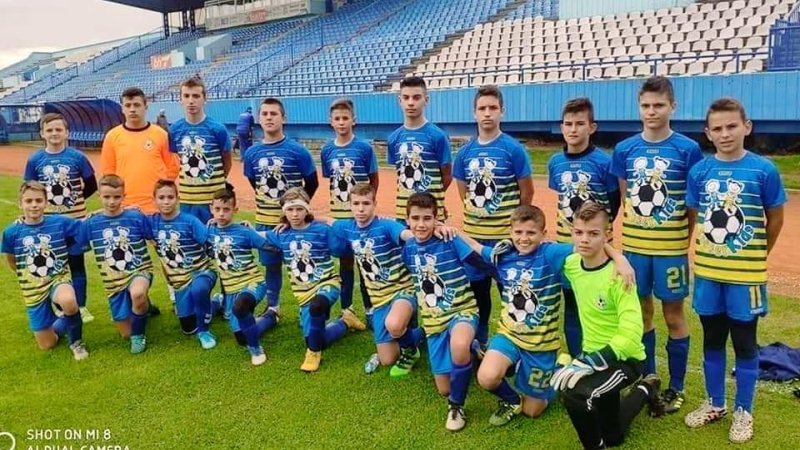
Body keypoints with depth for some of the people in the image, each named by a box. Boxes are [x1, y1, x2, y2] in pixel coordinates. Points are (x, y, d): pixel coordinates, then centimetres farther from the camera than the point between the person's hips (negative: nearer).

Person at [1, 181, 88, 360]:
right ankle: (62, 324, 42)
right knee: (47, 345, 5)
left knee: (68, 301, -40)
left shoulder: (60, 222, -10)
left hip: (59, 279, -2)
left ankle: (76, 341, -9)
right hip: (33, 290, 2)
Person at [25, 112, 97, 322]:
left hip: (75, 220, -1)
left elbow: (91, 186, 0)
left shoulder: (77, 157, -6)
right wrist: (44, 203, -6)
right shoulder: (35, 160, -3)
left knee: (77, 264, 8)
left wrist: (74, 200, -4)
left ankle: (81, 307, 20)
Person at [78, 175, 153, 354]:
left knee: (137, 293, -40)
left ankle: (138, 334, -12)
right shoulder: (91, 223, -4)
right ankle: (140, 307, 38)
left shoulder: (136, 217, -9)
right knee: (126, 334, 5)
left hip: (139, 270, -3)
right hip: (114, 280, 3)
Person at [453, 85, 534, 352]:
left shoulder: (513, 149, -9)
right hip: (474, 233, 4)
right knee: (477, 288, 15)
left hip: (506, 234, -4)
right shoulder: (465, 152, 3)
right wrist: (478, 212, 7)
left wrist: (508, 218, 6)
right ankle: (479, 341, 32)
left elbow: (527, 193, -2)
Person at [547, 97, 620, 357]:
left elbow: (614, 200, -3)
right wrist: (568, 221, 8)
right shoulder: (555, 162, 1)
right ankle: (575, 360, 26)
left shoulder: (603, 162, -12)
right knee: (570, 304, 13)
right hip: (565, 242, 4)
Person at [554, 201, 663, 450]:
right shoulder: (571, 264, -8)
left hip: (623, 357, -6)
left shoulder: (617, 275, -25)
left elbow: (631, 333, -30)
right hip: (592, 355, 7)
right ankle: (646, 390, 45)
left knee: (574, 392, -34)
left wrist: (590, 362, -34)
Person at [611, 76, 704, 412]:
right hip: (634, 246, 3)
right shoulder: (624, 150, 0)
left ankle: (676, 387, 25)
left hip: (671, 248, -3)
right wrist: (634, 228, 2)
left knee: (674, 315, 8)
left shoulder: (688, 149, -7)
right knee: (642, 312, 14)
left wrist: (687, 240, -5)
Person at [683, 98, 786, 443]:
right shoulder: (699, 171, -3)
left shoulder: (763, 170, -9)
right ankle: (715, 404, 32)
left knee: (745, 344, 9)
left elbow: (776, 219, 1)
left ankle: (743, 412, 25)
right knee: (712, 340, 15)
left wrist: (755, 255, 8)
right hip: (708, 271, 3)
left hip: (746, 274, -2)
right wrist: (714, 247, 5)